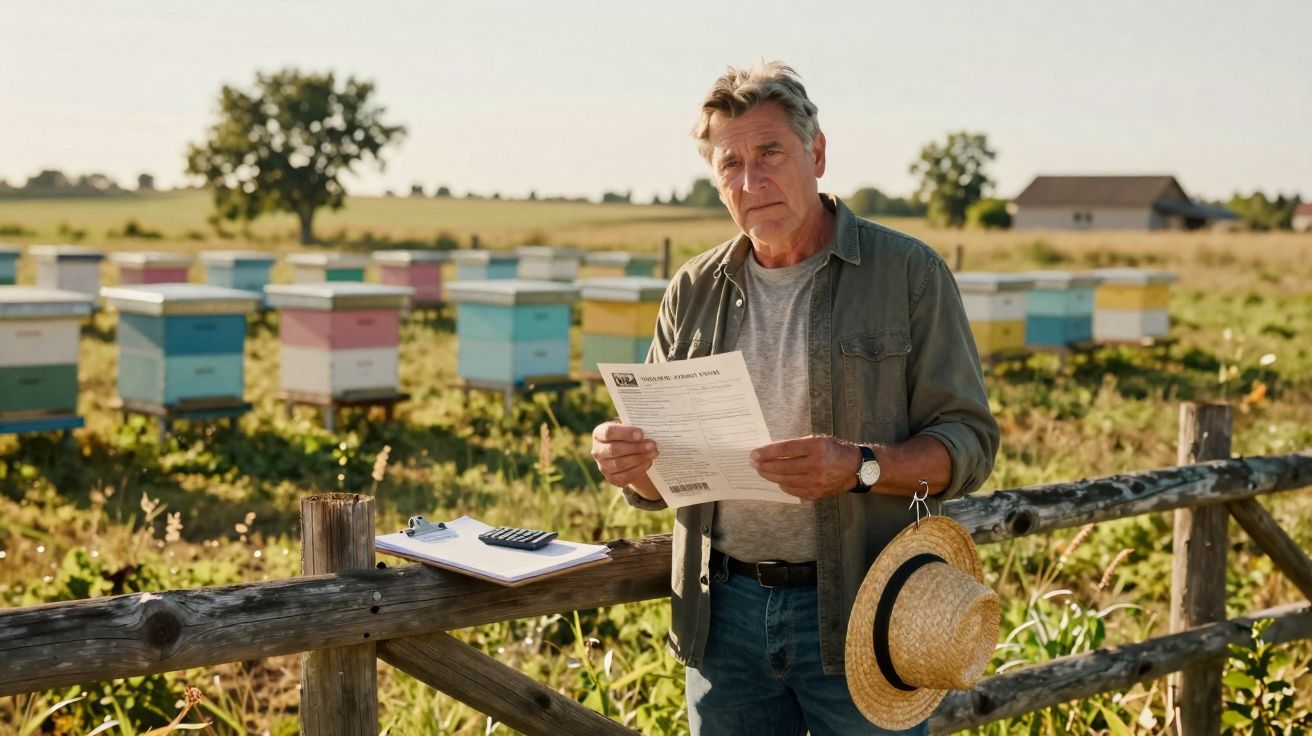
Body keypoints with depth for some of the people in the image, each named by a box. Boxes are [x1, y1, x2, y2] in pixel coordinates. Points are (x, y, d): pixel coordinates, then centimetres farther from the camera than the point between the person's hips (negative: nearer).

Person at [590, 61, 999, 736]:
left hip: (857, 613, -3)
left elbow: (968, 441, -6)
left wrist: (860, 468, -23)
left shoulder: (909, 273, -3)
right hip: (724, 613, 4)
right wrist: (629, 461, -10)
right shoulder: (694, 291, 9)